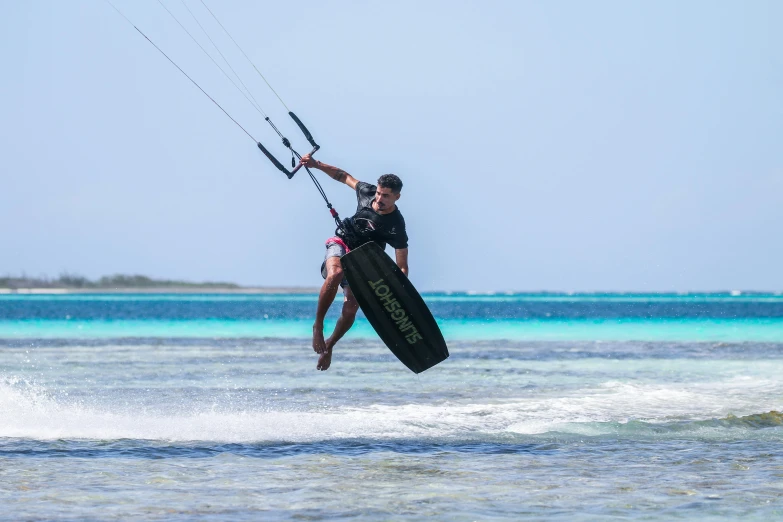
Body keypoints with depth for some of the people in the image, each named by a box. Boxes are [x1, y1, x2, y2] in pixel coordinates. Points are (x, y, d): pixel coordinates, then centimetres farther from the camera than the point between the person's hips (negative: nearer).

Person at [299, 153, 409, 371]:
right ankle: (318, 324, -21)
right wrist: (316, 164, 3)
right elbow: (344, 177, 9)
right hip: (341, 244, 1)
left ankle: (329, 345, 14)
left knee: (351, 308, -15)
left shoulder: (396, 227, -21)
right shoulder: (367, 192, -11)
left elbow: (402, 267, -18)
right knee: (335, 274, -34)